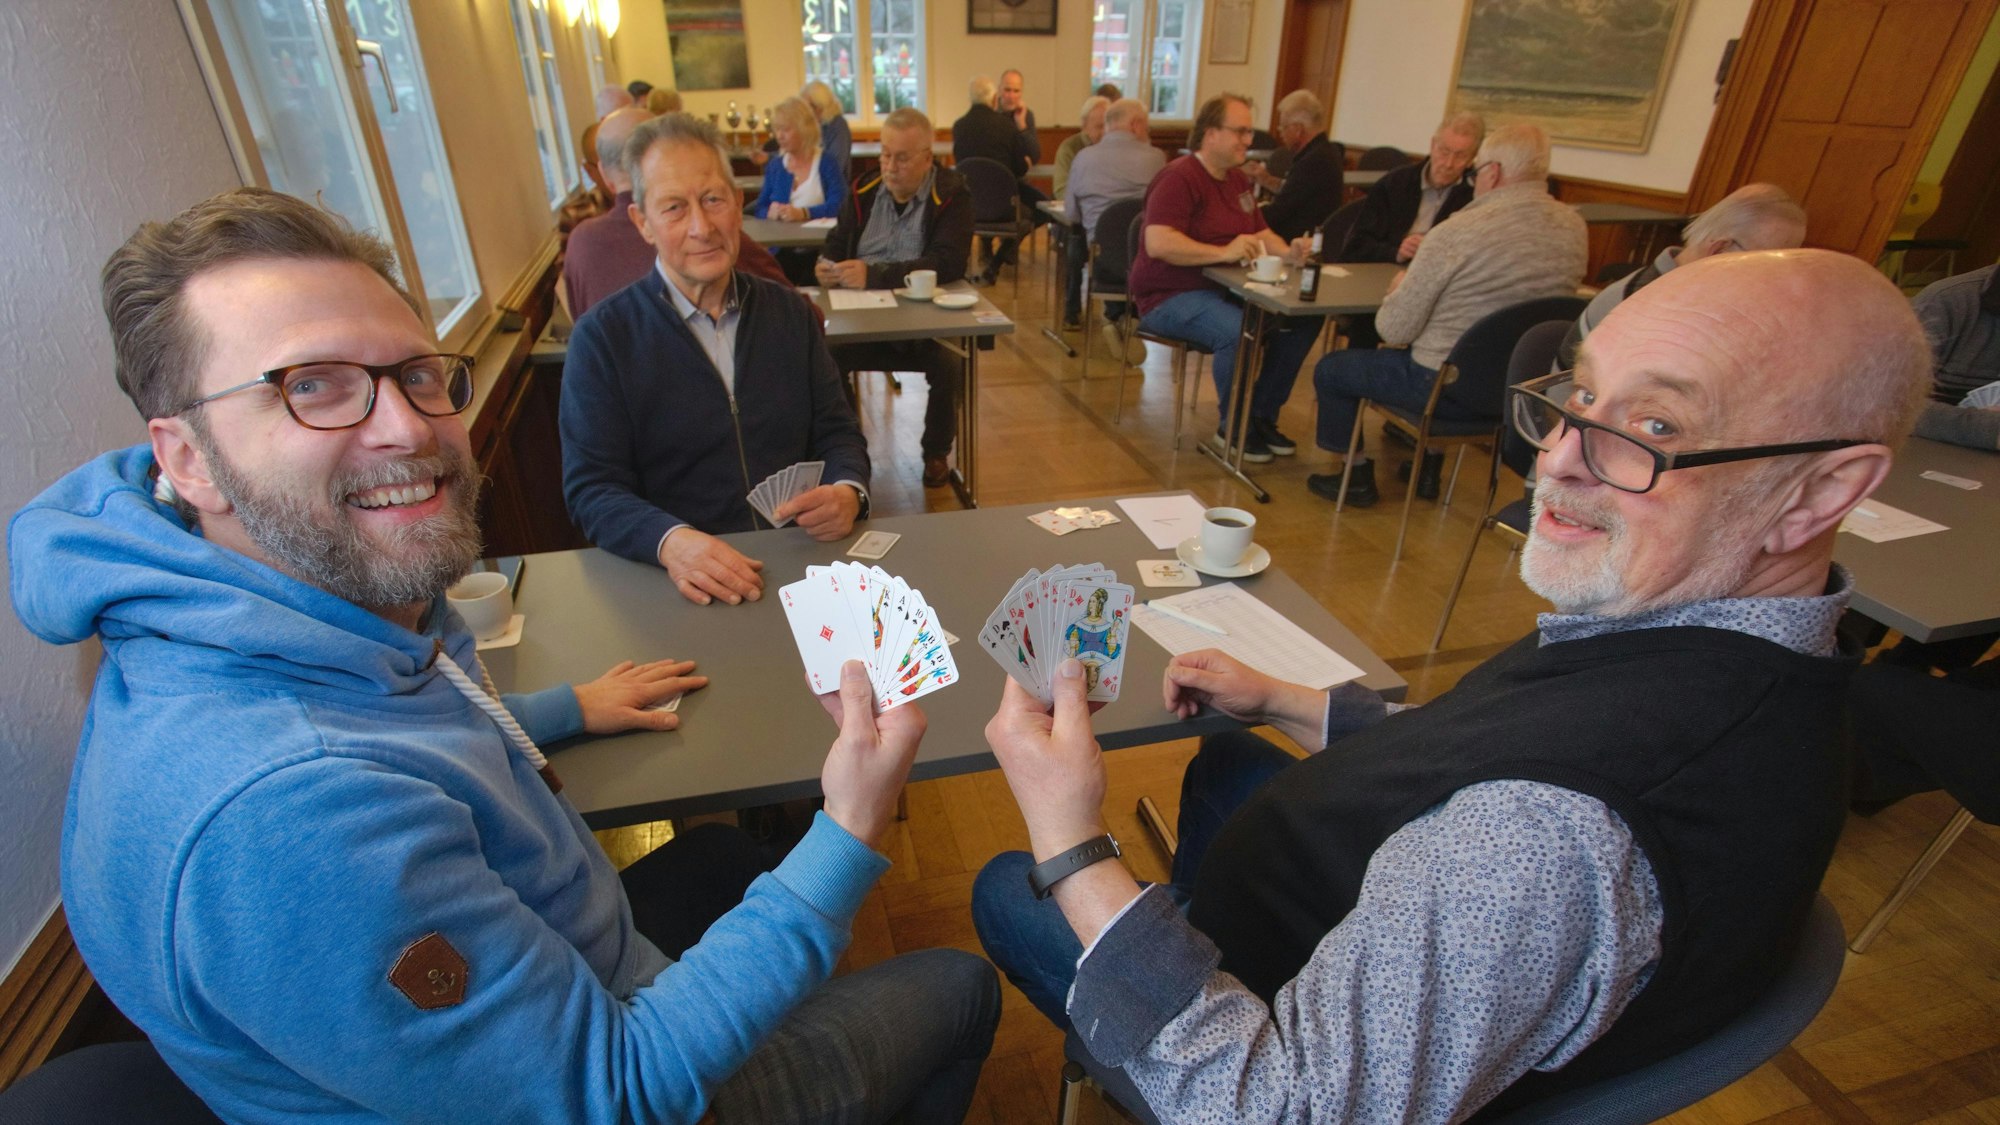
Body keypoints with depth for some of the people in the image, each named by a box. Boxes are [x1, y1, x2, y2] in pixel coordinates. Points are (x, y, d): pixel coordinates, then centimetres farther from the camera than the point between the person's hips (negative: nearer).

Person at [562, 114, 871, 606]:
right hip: (680, 585, -1)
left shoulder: (788, 312, 12)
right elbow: (591, 487, -3)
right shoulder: (602, 337, 1)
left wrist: (848, 492, -11)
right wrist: (671, 541, -24)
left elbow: (837, 431, 13)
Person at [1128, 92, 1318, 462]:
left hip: (1226, 290, 9)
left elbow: (1261, 233, 23)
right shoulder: (1179, 178, -13)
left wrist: (1287, 252, 1)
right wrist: (1224, 253, -29)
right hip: (1172, 295, -9)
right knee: (1239, 330, -36)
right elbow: (1158, 244, -27)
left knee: (1304, 317, -4)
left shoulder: (1239, 179, 16)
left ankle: (1262, 417, 7)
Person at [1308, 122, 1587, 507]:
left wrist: (1397, 289, 4)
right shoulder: (1575, 228, 0)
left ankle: (1358, 476, 24)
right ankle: (1429, 469, 42)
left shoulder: (1457, 232, -22)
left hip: (1449, 387, -7)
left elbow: (1394, 330, -18)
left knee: (1330, 369, 12)